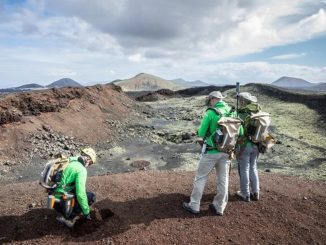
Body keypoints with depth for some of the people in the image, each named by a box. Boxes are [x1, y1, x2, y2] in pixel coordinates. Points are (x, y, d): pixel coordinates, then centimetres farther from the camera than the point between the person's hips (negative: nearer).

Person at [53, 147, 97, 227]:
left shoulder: (69, 162, 11)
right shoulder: (81, 170, -16)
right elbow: (81, 194, -21)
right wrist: (86, 212, -7)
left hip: (55, 199, 8)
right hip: (63, 202, -8)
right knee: (92, 196, 3)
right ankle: (67, 217, 2)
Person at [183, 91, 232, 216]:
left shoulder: (210, 113, -13)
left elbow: (201, 133, -9)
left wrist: (202, 139, 11)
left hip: (211, 152, -5)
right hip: (226, 152, 5)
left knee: (200, 178, 9)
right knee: (223, 179, 15)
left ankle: (194, 206, 18)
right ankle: (219, 207, 27)